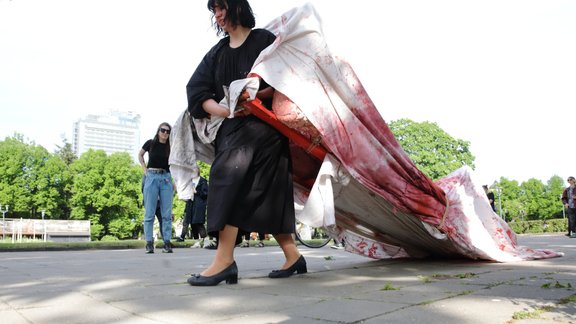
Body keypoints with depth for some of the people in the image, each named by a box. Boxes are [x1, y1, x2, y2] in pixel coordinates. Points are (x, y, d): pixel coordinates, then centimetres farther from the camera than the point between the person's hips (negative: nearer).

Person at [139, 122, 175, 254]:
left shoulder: (170, 147, 6)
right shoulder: (150, 143, 3)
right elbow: (140, 155, 19)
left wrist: (175, 181, 1)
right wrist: (145, 169, 6)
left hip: (166, 178, 2)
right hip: (152, 177, -1)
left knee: (167, 213, -1)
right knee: (150, 213, -1)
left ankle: (167, 243, 2)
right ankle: (149, 243, 3)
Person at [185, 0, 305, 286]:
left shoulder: (263, 40, 2)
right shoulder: (217, 52, 18)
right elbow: (196, 89, 5)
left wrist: (258, 95, -22)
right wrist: (221, 109, -13)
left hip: (262, 123, -6)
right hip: (231, 127, 6)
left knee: (228, 174, -22)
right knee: (264, 192, 5)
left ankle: (224, 259, -22)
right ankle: (293, 256, 15)